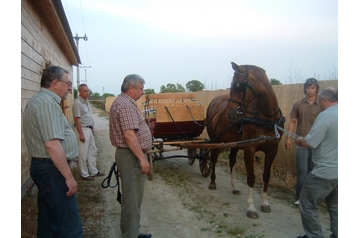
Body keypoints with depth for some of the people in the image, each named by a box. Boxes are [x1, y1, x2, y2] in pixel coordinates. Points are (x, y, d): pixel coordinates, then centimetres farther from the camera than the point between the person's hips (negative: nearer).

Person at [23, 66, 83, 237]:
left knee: (48, 221, 20)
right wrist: (69, 176, -20)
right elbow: (52, 144, -26)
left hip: (44, 167, 11)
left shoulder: (40, 100, 16)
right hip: (52, 169, -11)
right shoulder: (47, 102, -18)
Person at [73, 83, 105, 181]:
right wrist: (81, 134, -21)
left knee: (93, 150, 15)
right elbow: (77, 119, -19)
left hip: (89, 129, 9)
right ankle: (84, 174, 12)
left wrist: (92, 127, 18)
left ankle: (93, 171, 26)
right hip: (83, 129, -9)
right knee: (83, 153, 0)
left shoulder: (86, 101, 12)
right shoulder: (77, 102, -15)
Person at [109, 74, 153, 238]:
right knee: (132, 198, -1)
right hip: (131, 156, -11)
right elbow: (129, 135, -27)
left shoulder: (124, 102, 15)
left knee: (133, 196, 19)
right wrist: (142, 159, -23)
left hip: (130, 155, 11)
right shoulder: (126, 105, -19)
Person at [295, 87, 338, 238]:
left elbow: (309, 143, -21)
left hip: (326, 172, -8)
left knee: (308, 204, 8)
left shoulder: (325, 116, -19)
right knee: (334, 205, 23)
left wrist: (300, 141, 1)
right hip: (336, 171, 9)